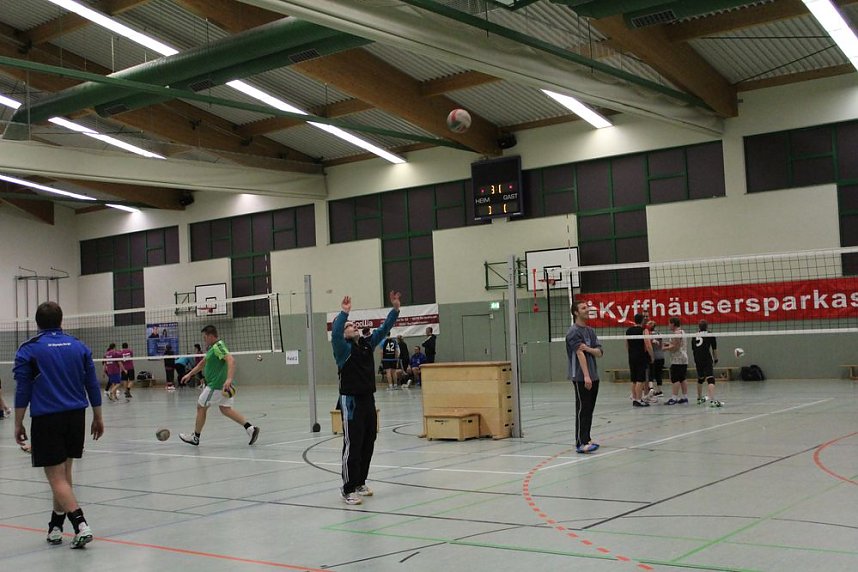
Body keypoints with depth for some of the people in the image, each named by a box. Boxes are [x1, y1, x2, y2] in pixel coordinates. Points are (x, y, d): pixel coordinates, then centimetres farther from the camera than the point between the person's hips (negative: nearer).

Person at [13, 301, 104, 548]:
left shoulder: (28, 350, -2)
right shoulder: (78, 346, 7)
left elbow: (22, 390, -4)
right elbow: (93, 385, 8)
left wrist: (18, 424, 3)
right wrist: (98, 418, 16)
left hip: (46, 419, -4)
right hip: (76, 416, 4)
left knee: (57, 477, -2)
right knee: (64, 473, 16)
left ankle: (81, 525, -16)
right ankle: (55, 527, 24)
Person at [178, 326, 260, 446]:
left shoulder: (218, 347, -17)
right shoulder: (213, 347, 16)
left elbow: (231, 360, -31)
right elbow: (202, 363, 29)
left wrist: (229, 379, -41)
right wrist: (189, 374, 28)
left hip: (217, 385, -10)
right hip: (223, 385, 10)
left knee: (201, 407, 6)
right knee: (225, 409, 11)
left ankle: (195, 437, 19)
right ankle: (250, 428, -2)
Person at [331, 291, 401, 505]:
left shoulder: (367, 344, 12)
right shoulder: (343, 349, -7)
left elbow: (383, 329, 12)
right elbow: (335, 334, -27)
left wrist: (395, 309, 2)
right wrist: (343, 313, -36)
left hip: (368, 399, 7)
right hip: (351, 401, -7)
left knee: (368, 443, 12)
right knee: (353, 445, -7)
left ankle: (360, 483, 24)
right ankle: (348, 490, -3)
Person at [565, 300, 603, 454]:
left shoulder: (591, 331, 15)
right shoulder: (574, 332, -10)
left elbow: (599, 352, 7)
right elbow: (580, 354, -20)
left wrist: (588, 348, -15)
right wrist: (586, 376, -28)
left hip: (593, 377, 8)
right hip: (580, 378, -8)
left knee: (589, 410, 11)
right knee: (582, 410, -8)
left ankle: (586, 439, 18)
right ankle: (580, 444, -9)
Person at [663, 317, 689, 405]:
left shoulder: (676, 333, -15)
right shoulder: (682, 331, 17)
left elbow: (675, 347, -20)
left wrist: (666, 348, -7)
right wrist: (669, 344, 17)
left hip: (677, 360, -10)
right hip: (684, 359, 10)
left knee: (675, 379, -11)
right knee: (683, 379, 12)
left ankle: (674, 398, -13)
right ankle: (685, 397, 14)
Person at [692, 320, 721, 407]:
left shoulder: (695, 337, 11)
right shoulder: (711, 336, 1)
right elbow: (714, 350, 2)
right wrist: (715, 360, 15)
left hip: (698, 361, 5)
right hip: (707, 360, -5)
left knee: (700, 379, 24)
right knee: (710, 379, -14)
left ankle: (699, 398, 40)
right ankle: (712, 400, -32)